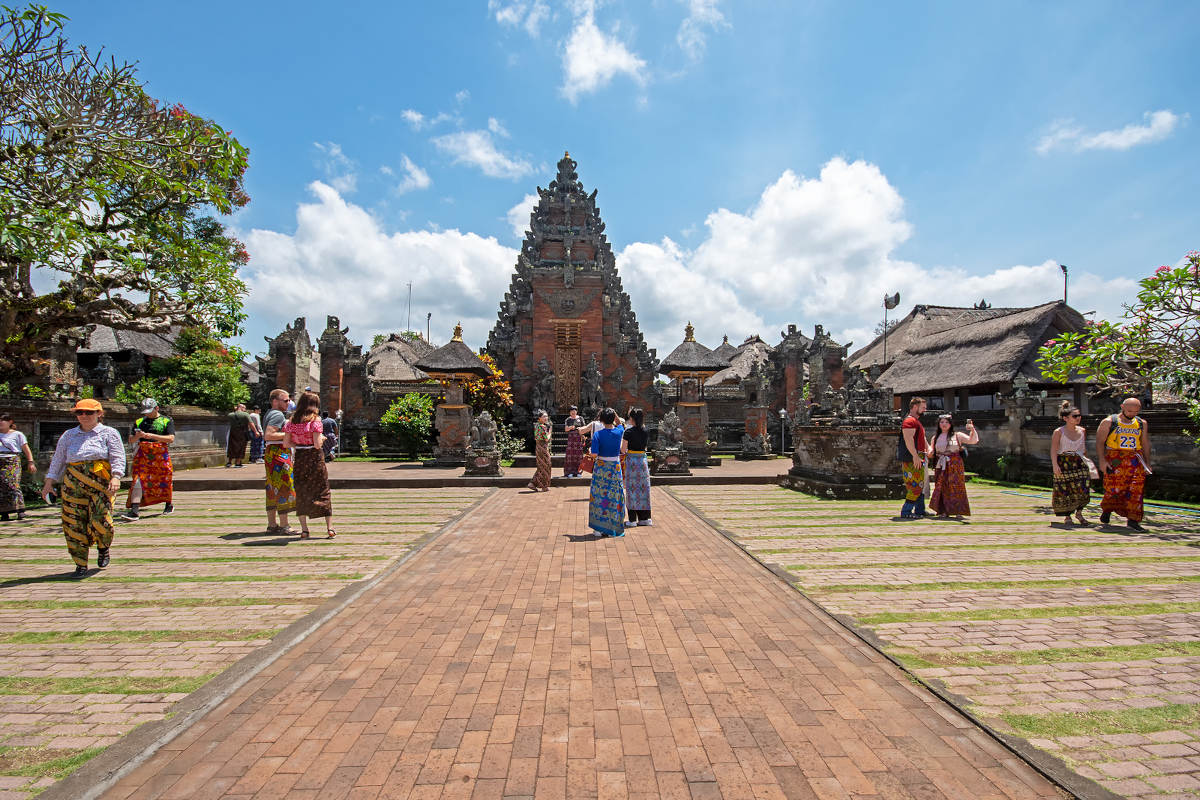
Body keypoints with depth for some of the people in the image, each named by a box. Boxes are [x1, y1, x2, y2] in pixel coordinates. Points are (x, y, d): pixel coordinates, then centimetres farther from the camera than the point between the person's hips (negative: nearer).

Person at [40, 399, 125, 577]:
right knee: (74, 523, -2)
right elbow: (58, 460, 21)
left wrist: (116, 477, -18)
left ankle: (103, 548, 20)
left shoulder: (109, 433, 7)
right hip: (73, 484, 3)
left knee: (101, 520, -12)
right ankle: (81, 564, 8)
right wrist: (49, 481, 13)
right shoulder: (69, 435, 18)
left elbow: (117, 457, -3)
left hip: (101, 483, -3)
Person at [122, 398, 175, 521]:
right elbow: (131, 440, 15)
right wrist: (137, 436, -8)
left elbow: (171, 438, -6)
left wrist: (153, 436, -17)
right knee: (138, 480, -9)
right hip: (142, 454, 2)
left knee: (164, 480, 5)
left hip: (161, 454, -2)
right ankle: (134, 511, -14)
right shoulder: (139, 422, 16)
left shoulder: (166, 421, 5)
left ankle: (168, 505, 26)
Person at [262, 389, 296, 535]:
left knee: (273, 490, 13)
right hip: (279, 454, -10)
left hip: (270, 453, 10)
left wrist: (288, 423, 18)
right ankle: (284, 526, -3)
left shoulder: (269, 414, 18)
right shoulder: (278, 415, -14)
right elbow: (268, 435, -24)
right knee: (284, 489, -6)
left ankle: (272, 525, 19)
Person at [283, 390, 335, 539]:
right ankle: (329, 528, 4)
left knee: (301, 494, 11)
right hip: (315, 459, -3)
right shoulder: (315, 420, -11)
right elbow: (317, 444, -15)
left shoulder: (292, 421, 3)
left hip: (299, 459, 4)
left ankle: (304, 530, 12)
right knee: (323, 492, 5)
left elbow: (286, 443, 1)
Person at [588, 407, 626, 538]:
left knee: (600, 497, 7)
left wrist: (596, 457, 6)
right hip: (615, 467, 1)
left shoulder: (597, 434, -10)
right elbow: (619, 424, 23)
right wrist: (615, 414, 16)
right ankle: (614, 528, 12)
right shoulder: (619, 432, -3)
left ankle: (600, 528, 9)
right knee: (615, 498, 8)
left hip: (601, 467, -1)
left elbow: (594, 454, -15)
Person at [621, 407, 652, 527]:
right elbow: (645, 447, 12)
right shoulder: (646, 431, 2)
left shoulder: (628, 431, -11)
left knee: (631, 489, 3)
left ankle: (632, 519, 5)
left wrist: (621, 440, 9)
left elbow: (623, 450, -9)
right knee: (644, 489, 11)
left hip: (631, 460, -4)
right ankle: (644, 518, 15)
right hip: (643, 460, 4)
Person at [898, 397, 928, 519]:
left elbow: (922, 440, 32)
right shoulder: (909, 421, -12)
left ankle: (920, 511, 22)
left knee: (920, 485, 15)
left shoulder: (916, 422, 23)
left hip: (918, 458, 11)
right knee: (915, 486, -11)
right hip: (912, 459, -11)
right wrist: (915, 455, -28)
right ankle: (905, 512, -9)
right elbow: (908, 439, -24)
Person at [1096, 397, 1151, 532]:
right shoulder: (1109, 422, 1)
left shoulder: (1142, 423, 14)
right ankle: (1106, 509, 21)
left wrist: (1147, 462, 12)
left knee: (1136, 490, -6)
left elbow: (1145, 443, 19)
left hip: (1135, 461, 3)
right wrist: (1101, 460, -11)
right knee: (1114, 489, -6)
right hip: (1115, 460, -3)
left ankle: (1132, 520, -3)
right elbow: (1099, 441, -1)